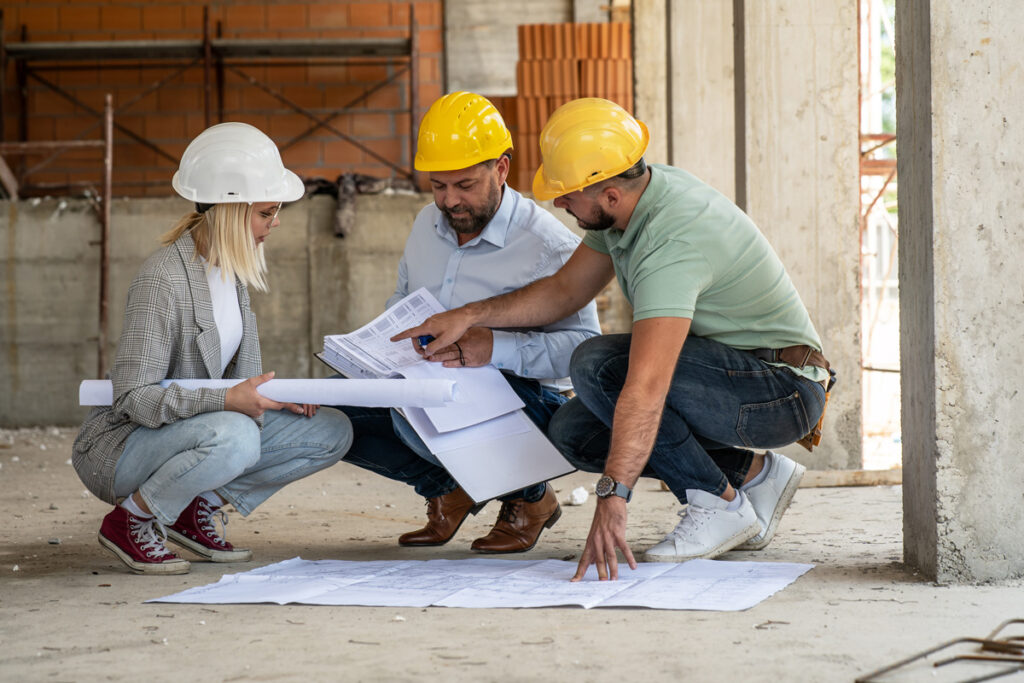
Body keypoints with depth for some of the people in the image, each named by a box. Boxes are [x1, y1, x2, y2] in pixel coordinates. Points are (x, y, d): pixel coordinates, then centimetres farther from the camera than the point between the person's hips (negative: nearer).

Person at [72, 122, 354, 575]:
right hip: (120, 445, -8)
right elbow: (132, 398, -26)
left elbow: (240, 373, 12)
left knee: (332, 432, -6)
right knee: (233, 436, -39)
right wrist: (226, 401, -36)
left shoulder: (231, 268, 4)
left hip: (196, 428, 8)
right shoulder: (163, 280, -23)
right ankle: (129, 520, -13)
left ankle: (200, 506, 4)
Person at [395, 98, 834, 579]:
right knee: (573, 432, 0)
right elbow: (565, 290, 14)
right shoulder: (631, 201, -2)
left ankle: (720, 505, -14)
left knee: (598, 365, -25)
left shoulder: (672, 240, -31)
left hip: (780, 388, -10)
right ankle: (752, 473, 7)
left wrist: (612, 499, -45)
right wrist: (469, 316, 5)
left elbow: (645, 389, -40)